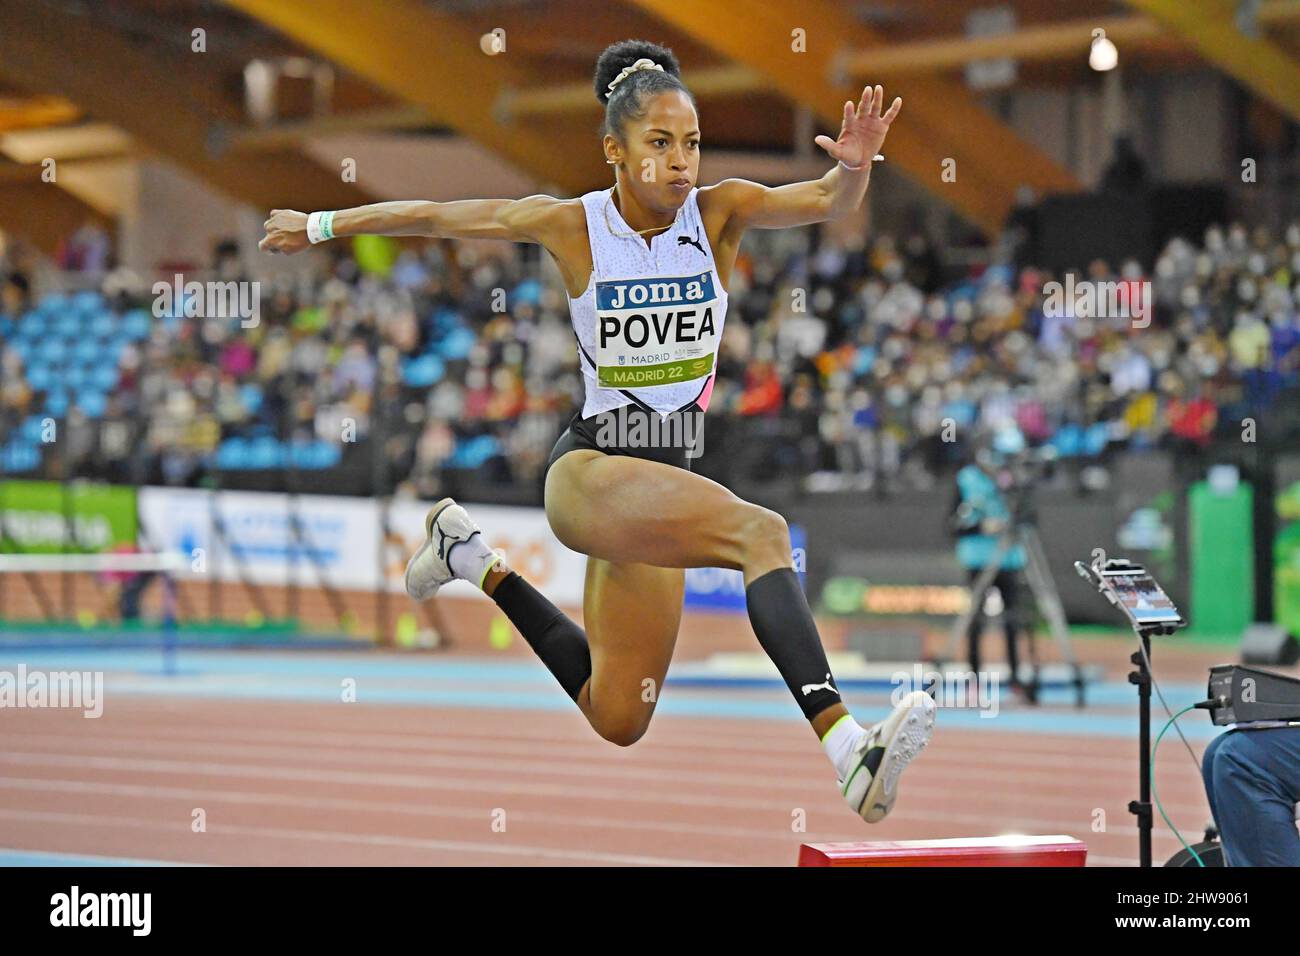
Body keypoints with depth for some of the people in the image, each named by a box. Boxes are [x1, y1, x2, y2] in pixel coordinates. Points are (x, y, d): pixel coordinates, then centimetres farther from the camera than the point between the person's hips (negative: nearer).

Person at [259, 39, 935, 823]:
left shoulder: (719, 213, -1)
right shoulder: (572, 226, -5)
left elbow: (826, 202, -18)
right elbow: (435, 218, 7)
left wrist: (854, 169, -40)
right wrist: (321, 227, 15)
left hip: (666, 477, 5)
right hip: (589, 472, -5)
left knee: (618, 719, 17)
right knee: (763, 532, -33)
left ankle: (478, 563, 38)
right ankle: (846, 745, -49)